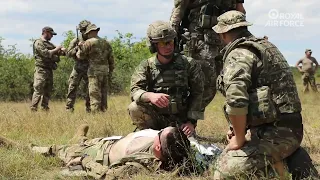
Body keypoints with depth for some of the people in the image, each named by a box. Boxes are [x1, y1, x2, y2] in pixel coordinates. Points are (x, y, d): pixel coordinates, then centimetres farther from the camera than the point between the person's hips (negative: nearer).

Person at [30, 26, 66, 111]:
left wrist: (62, 50, -1)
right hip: (41, 70, -9)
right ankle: (33, 109, -14)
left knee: (48, 91, 8)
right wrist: (56, 49, -8)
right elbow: (46, 53, -18)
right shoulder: (38, 43, -6)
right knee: (38, 90, -13)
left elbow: (58, 53, 21)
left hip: (49, 70, 9)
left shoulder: (49, 44, 22)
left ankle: (45, 108, 12)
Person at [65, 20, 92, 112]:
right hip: (78, 67, -1)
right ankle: (69, 108, 0)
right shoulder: (76, 41, 2)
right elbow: (68, 53, -3)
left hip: (89, 68, 1)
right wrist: (77, 48, -16)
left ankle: (89, 109, 12)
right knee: (72, 88, -4)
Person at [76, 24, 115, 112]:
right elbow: (111, 58, 12)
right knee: (103, 94, 12)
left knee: (95, 95, -5)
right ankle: (103, 111, 15)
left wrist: (80, 47, 17)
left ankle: (96, 113, -8)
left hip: (94, 71, -6)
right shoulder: (106, 43, 12)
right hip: (105, 70, 6)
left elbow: (80, 56, 0)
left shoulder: (89, 42, -6)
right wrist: (111, 71, 19)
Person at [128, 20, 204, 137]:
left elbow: (197, 94, -1)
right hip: (156, 118, 1)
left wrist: (191, 122, -10)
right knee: (134, 108, -26)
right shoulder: (146, 66, 0)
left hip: (180, 122, -1)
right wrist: (150, 96, -36)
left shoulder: (189, 65, -1)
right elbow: (135, 91, -13)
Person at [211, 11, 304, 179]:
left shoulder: (238, 54, -12)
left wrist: (239, 139, -12)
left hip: (275, 135, -9)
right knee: (228, 156, 23)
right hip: (289, 130, 10)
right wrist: (239, 128, 17)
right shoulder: (267, 46, 18)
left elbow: (236, 101, -27)